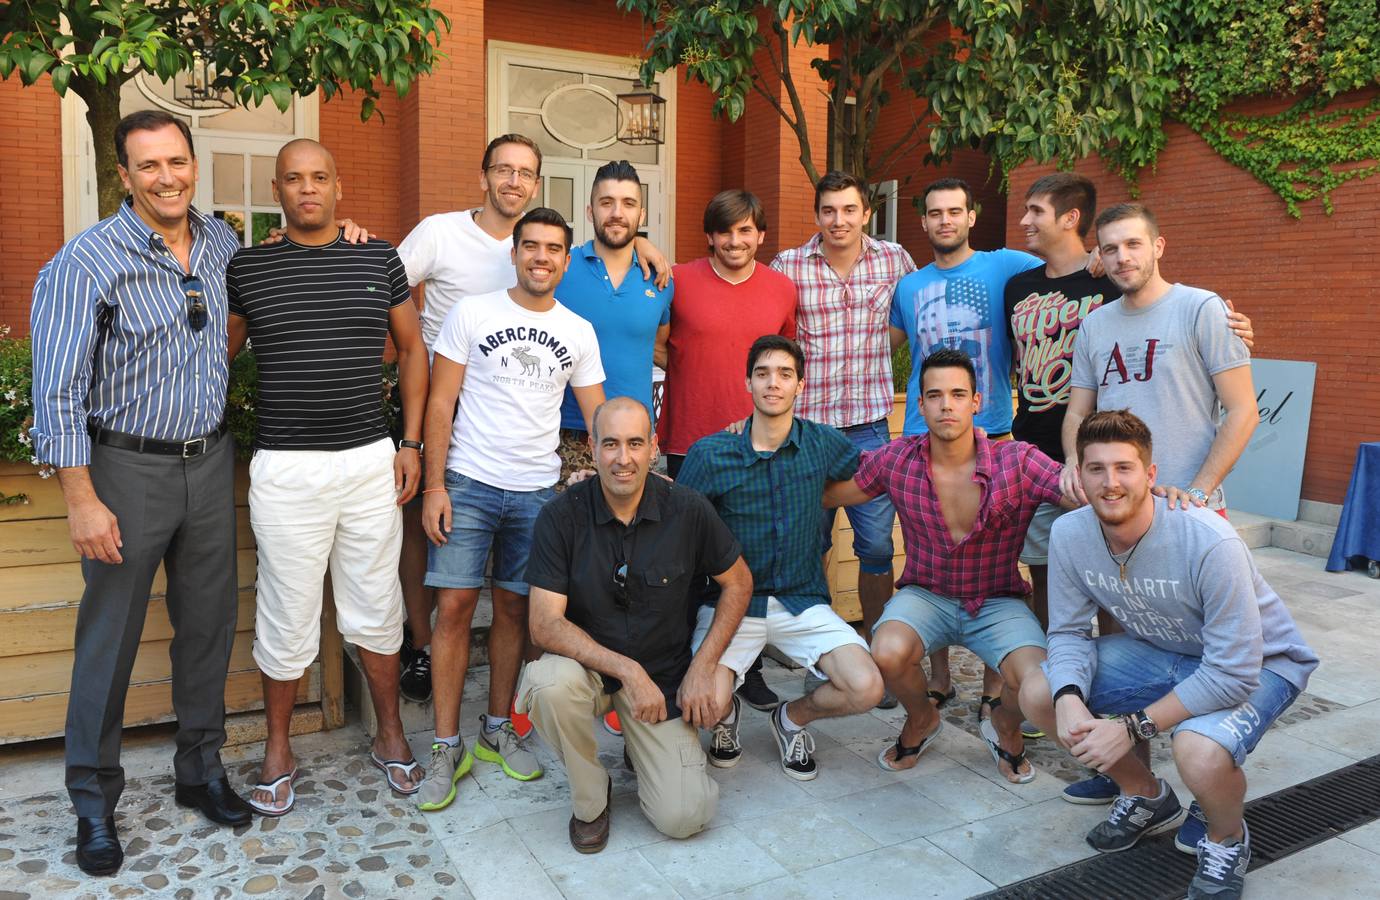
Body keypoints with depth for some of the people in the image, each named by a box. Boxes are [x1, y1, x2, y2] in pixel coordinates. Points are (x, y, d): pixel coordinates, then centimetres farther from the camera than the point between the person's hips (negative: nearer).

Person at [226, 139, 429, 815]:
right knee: (287, 614, 7)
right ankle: (278, 748, 28)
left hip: (371, 461, 1)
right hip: (285, 469, -1)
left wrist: (411, 442, 4)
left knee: (375, 608, 12)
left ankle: (389, 733, 30)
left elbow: (412, 350, 11)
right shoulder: (246, 269, 2)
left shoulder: (379, 260, 5)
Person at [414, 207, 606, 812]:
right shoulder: (472, 314, 0)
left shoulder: (578, 332, 8)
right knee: (455, 606, -4)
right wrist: (434, 486, -9)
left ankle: (497, 729, 25)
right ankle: (447, 747, 8)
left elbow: (599, 418, 11)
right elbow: (440, 404, -2)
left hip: (537, 490, 3)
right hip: (468, 484, -2)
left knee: (514, 608, 8)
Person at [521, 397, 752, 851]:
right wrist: (626, 669, -28)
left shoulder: (688, 510, -11)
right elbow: (546, 625, -18)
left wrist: (701, 668, -6)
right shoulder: (561, 516, -14)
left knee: (683, 817, -14)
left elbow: (738, 582, 3)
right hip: (587, 666, 0)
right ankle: (589, 798, -4)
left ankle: (644, 749, 22)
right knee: (549, 684, -36)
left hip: (663, 676, 1)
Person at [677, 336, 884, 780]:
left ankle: (794, 716, 16)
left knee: (866, 689, -18)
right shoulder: (708, 455, -7)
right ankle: (727, 712, 16)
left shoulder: (824, 444, -1)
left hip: (803, 601, 2)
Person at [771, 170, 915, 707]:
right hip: (805, 425, -1)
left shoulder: (895, 260, 4)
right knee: (810, 543, 9)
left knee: (877, 545, 4)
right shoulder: (787, 266, -1)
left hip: (870, 426, 1)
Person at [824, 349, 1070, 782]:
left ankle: (1004, 725, 17)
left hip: (997, 603, 0)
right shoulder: (897, 459, -8)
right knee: (888, 653, -31)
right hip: (925, 596, 1)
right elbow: (824, 492, 1)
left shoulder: (1017, 462, -14)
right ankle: (921, 718, 9)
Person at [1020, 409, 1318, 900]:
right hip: (1160, 652, 6)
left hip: (1256, 662, -5)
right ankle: (1148, 797, 17)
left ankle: (1227, 839, 4)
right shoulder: (1070, 534, -17)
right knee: (1038, 694, -9)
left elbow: (1233, 673, -31)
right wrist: (1068, 700, -29)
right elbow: (1069, 633, -8)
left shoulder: (1209, 542, -34)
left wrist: (1132, 727, -32)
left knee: (1200, 752, -36)